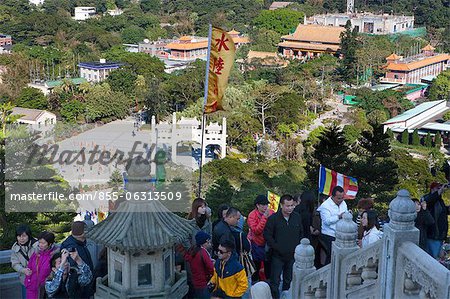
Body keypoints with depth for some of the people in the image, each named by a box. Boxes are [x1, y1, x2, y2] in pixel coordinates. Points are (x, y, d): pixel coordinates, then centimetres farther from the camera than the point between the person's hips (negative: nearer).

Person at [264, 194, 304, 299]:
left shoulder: (297, 217, 0)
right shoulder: (273, 218, -12)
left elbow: (301, 234, 11)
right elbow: (267, 235, -9)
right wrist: (277, 247, -13)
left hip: (293, 255, 4)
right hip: (278, 256, -4)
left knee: (289, 280, 17)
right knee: (275, 282, -1)